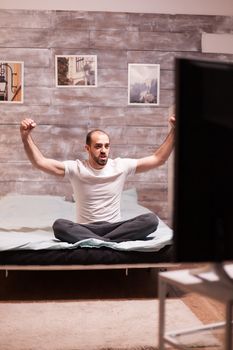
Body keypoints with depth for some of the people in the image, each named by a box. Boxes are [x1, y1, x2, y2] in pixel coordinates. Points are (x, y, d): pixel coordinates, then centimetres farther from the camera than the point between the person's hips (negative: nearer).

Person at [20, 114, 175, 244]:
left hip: (114, 227, 1)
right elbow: (40, 162, -10)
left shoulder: (121, 166, 2)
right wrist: (26, 136, -24)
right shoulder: (76, 168, -1)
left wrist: (174, 130, -9)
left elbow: (158, 159, 0)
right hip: (85, 229, -1)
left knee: (151, 219, -26)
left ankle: (100, 242, -30)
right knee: (59, 225, -33)